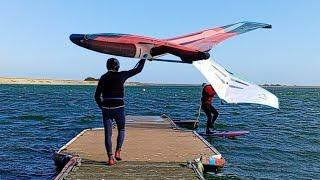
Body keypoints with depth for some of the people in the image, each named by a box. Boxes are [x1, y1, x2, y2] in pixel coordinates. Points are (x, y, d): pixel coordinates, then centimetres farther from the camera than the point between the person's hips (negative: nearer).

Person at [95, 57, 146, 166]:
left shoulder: (103, 78, 8)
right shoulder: (121, 75, 0)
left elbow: (97, 96, 10)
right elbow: (137, 70, 9)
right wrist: (143, 58, 23)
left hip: (106, 108, 2)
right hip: (118, 107, -2)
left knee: (108, 133, 6)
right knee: (121, 130, 18)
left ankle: (110, 158, 3)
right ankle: (117, 152, 5)